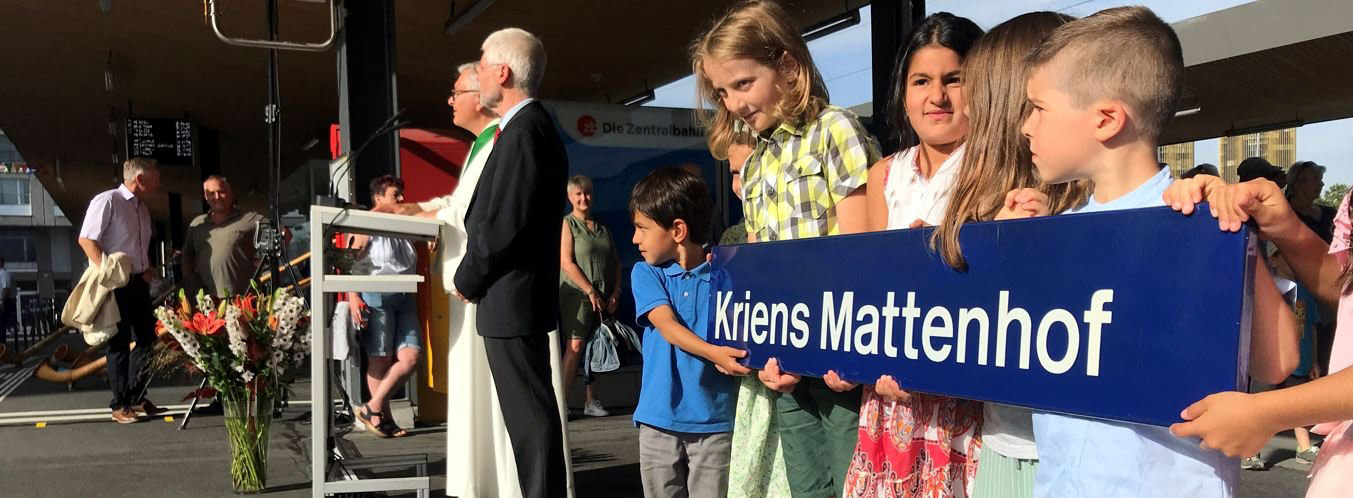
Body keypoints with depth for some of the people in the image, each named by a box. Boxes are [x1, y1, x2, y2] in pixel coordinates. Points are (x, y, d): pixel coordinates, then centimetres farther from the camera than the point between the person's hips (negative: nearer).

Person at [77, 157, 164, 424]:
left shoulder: (142, 208, 15)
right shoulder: (107, 201, -11)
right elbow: (86, 240, -16)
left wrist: (147, 269, 7)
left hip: (139, 283, 8)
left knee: (147, 339, 10)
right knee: (120, 343, -1)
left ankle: (136, 397, 23)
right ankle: (120, 405, 10)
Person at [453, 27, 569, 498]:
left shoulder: (522, 131, -17)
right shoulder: (533, 126, 15)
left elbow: (504, 224, -21)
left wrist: (467, 280, -8)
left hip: (511, 300, -10)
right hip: (522, 297, 10)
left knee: (530, 418, -4)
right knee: (530, 414, 16)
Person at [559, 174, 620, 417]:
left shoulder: (602, 228, 16)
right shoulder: (567, 224, -1)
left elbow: (616, 262, 16)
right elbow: (566, 263, -10)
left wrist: (616, 292, 3)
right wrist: (591, 292, -14)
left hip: (604, 298, 6)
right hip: (577, 294, -6)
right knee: (576, 344, -14)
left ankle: (592, 401, 14)